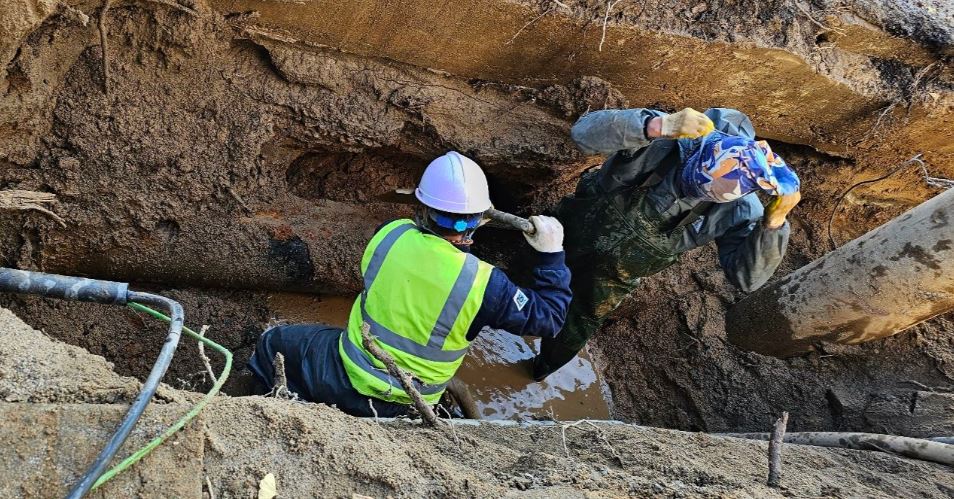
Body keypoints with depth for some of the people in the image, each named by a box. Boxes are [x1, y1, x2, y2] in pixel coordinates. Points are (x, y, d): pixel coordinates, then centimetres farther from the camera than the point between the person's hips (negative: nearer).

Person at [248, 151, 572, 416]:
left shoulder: (390, 235, -17)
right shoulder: (484, 284, -23)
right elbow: (547, 319, -10)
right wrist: (552, 254, -4)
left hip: (349, 378, -1)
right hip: (401, 406, 1)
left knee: (274, 343, 25)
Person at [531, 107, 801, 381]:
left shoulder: (739, 209, -29)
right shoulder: (666, 141, -36)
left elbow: (747, 276, -30)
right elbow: (584, 131, -47)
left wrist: (774, 222, -45)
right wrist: (656, 126, -62)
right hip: (575, 231, -1)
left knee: (578, 327, 25)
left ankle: (544, 367, 59)